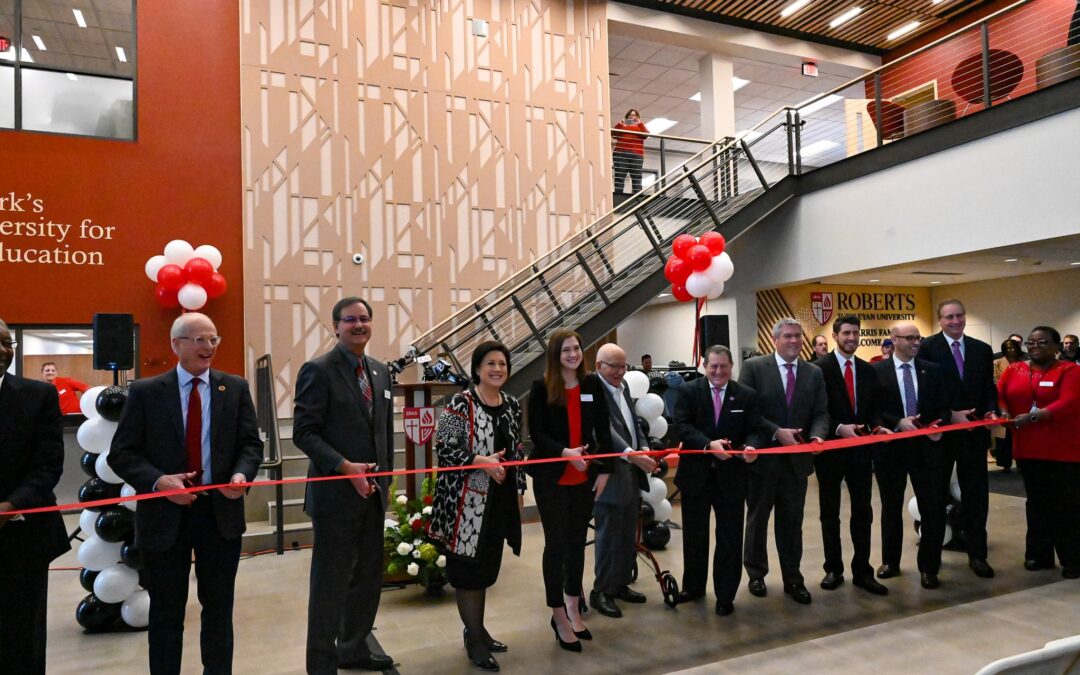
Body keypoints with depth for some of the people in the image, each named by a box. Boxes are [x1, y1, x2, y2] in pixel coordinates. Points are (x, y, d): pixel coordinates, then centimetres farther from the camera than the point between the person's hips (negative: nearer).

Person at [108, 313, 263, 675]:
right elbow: (122, 454, -3)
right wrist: (158, 481, -19)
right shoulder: (145, 391, -1)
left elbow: (251, 443, 1)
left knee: (219, 607, 15)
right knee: (166, 612, 12)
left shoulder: (235, 388, 3)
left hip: (221, 512, 2)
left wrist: (241, 474, -19)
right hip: (165, 514, -1)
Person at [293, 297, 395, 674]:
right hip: (336, 494, -7)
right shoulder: (318, 371, -10)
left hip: (373, 492, 7)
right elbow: (304, 433, -15)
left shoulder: (380, 372, 11)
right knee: (331, 582, 5)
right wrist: (345, 467, -23)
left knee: (368, 578, 16)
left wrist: (385, 476, 13)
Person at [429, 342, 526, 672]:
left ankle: (476, 630, 32)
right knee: (469, 568, 2)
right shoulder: (460, 404, -12)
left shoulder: (512, 405, 8)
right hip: (468, 499, -6)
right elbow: (444, 449, -16)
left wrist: (518, 485, 14)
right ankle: (475, 640, 17)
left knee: (487, 566, 16)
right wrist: (482, 462, -24)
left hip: (501, 498, 6)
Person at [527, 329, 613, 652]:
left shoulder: (592, 387, 4)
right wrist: (564, 452, -24)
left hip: (583, 478, 4)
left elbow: (603, 431, 6)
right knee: (556, 543, 3)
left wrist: (603, 469, 0)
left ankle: (573, 608, 30)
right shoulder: (541, 388, -7)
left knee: (577, 541, 14)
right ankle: (559, 615, 18)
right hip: (551, 478, -4)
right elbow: (536, 433, -10)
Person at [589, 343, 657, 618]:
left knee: (627, 533, 17)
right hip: (610, 473, -9)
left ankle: (621, 583, 30)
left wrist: (645, 449, -1)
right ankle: (601, 591, 14)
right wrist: (632, 454, -33)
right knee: (609, 534, 0)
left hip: (632, 471, 9)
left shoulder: (623, 386, 12)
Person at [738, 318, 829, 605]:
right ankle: (756, 573, 31)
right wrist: (777, 432, -21)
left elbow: (821, 413, 3)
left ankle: (792, 579, 27)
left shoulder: (814, 373, 7)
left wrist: (817, 436, -17)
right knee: (757, 519, 13)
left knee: (792, 522, 12)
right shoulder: (753, 367, -7)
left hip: (797, 458, 3)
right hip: (762, 455, -3)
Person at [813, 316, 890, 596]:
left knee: (863, 511, 8)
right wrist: (838, 428, -23)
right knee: (830, 512, 10)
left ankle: (862, 571, 19)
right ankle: (833, 569, 23)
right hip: (831, 448, -4)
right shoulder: (819, 368, -8)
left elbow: (873, 408, 10)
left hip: (861, 448, 4)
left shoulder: (867, 370, 9)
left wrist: (878, 426, -9)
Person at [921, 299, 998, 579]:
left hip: (975, 431, 3)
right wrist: (950, 415, -17)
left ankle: (977, 553, 20)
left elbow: (989, 388, 9)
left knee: (976, 494, 7)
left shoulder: (982, 349, 7)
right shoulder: (927, 347, -7)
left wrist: (991, 411, -9)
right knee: (936, 494, 11)